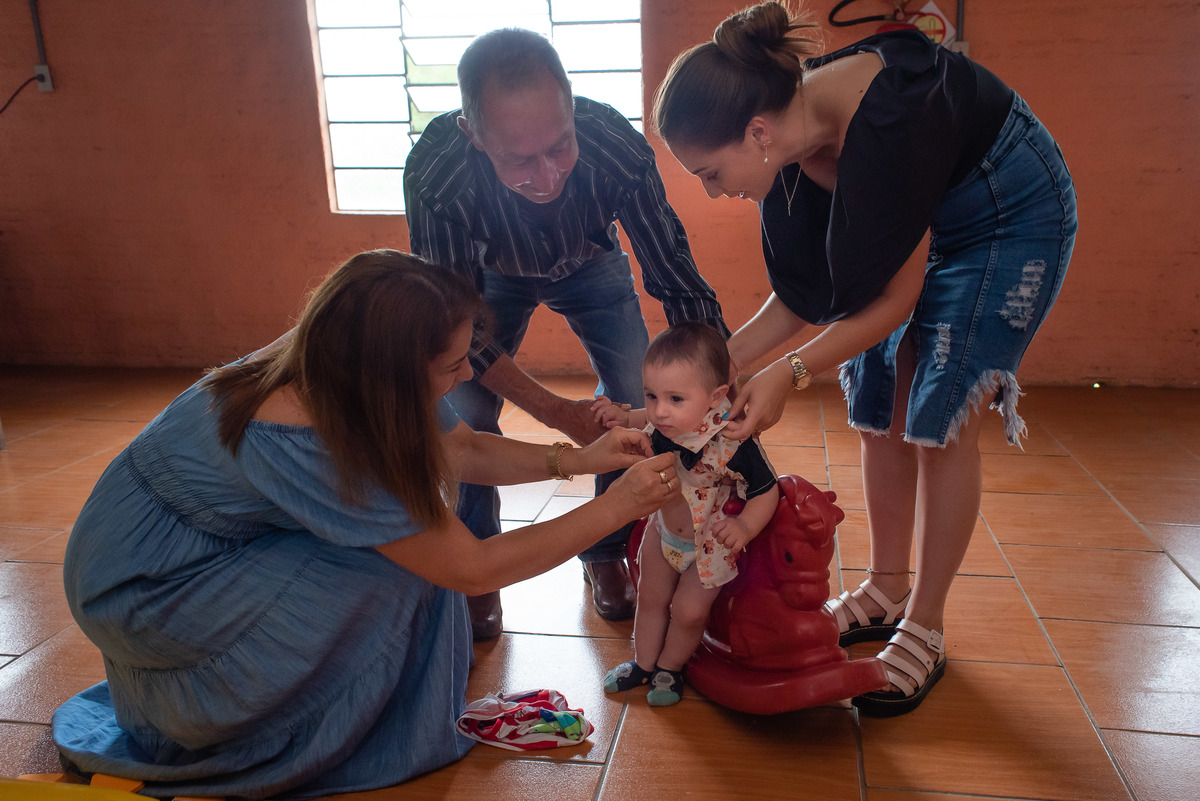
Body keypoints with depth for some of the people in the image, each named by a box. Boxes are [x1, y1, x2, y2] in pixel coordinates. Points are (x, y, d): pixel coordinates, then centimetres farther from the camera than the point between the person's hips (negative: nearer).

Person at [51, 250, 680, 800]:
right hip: (143, 589, -8)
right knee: (392, 575, -22)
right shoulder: (298, 440, -38)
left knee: (414, 509, -4)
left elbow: (464, 450, 1)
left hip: (222, 541, 8)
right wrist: (615, 508, -26)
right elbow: (472, 569, -31)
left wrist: (573, 459, -12)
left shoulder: (342, 378, -15)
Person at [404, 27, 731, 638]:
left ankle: (605, 554, 11)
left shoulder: (619, 149, -39)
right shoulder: (433, 174, -41)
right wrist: (560, 414, -36)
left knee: (643, 398, -14)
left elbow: (679, 282, -28)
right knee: (461, 414, -17)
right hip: (493, 273, 0)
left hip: (591, 265, 1)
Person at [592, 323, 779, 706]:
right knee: (651, 598, 18)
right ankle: (643, 664, 42)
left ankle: (669, 668, 37)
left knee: (688, 610, 6)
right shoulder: (665, 422, -21)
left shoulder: (733, 444, -39)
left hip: (710, 543, -5)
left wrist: (745, 527, -43)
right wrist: (624, 416, -5)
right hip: (664, 530, 5)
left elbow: (766, 490, -28)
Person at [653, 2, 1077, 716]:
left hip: (1013, 213, -7)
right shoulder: (794, 134, -15)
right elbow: (810, 294, -7)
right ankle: (886, 593, 19)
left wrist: (792, 373, -31)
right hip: (923, 219, 7)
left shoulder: (887, 123, -39)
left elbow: (896, 299, -28)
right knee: (882, 413, 3)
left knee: (941, 420, -9)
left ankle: (924, 631, 4)